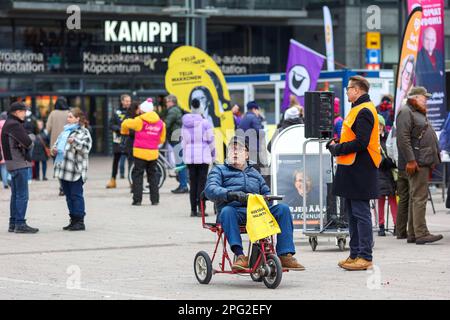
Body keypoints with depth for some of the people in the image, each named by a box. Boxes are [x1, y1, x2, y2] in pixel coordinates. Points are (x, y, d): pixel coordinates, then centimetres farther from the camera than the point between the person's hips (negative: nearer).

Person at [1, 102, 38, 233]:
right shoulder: (14, 125, -15)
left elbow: (26, 144, 15)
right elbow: (27, 142, -20)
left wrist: (28, 139, -5)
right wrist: (31, 137, 0)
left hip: (12, 163, 10)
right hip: (19, 163, -10)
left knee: (16, 195, 14)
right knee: (22, 195, -8)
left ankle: (13, 223, 18)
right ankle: (20, 224, -9)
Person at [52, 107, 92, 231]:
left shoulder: (83, 132, -4)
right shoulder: (65, 131, 19)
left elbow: (86, 148, -16)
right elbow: (57, 143, 26)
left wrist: (75, 142, -27)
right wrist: (54, 149, 5)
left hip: (75, 170, -8)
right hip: (63, 169, 8)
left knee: (76, 195, -5)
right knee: (69, 196, 11)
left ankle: (80, 221, -1)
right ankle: (73, 221, 18)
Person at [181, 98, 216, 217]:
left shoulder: (185, 124, 5)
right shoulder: (205, 123, -8)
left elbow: (183, 140, 10)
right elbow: (210, 140, -5)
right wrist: (213, 155, 5)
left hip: (189, 157, 4)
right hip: (203, 156, -4)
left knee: (193, 183, 9)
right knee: (202, 183, -2)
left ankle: (193, 209, 8)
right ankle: (200, 208, -8)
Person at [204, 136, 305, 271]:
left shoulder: (254, 173, 33)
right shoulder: (219, 170, 17)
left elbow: (266, 192, 28)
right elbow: (210, 189, -3)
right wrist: (230, 194, -23)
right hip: (235, 210, -4)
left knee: (282, 209, -20)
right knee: (227, 211, -40)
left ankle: (285, 255, -26)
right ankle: (240, 256, -50)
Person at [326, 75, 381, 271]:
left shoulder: (364, 111, -15)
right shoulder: (359, 109, 18)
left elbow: (360, 143, -22)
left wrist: (337, 149, -13)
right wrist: (337, 147, 9)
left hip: (360, 172, -11)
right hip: (353, 170, 11)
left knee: (360, 214, -8)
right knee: (352, 214, 14)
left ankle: (365, 257, -5)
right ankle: (355, 254, 20)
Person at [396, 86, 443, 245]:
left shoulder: (419, 114, 24)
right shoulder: (405, 112, -9)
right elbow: (403, 138, -18)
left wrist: (431, 162, 24)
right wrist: (410, 160, -24)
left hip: (425, 161, 11)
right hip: (416, 162, -11)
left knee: (416, 198, 11)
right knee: (419, 197, -13)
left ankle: (412, 234, 14)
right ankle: (421, 233, -16)